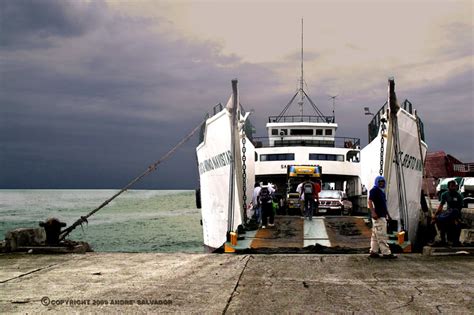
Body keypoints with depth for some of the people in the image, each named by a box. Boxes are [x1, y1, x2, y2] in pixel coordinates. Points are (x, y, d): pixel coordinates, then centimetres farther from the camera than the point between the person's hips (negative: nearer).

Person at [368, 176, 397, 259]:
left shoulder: (382, 191, 21)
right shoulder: (374, 190, -8)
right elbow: (370, 202, -18)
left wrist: (387, 213, 27)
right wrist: (373, 212, -27)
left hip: (382, 216, 10)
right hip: (378, 216, -10)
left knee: (375, 235, 11)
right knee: (382, 236, -9)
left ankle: (373, 252, 15)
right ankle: (386, 253, -9)